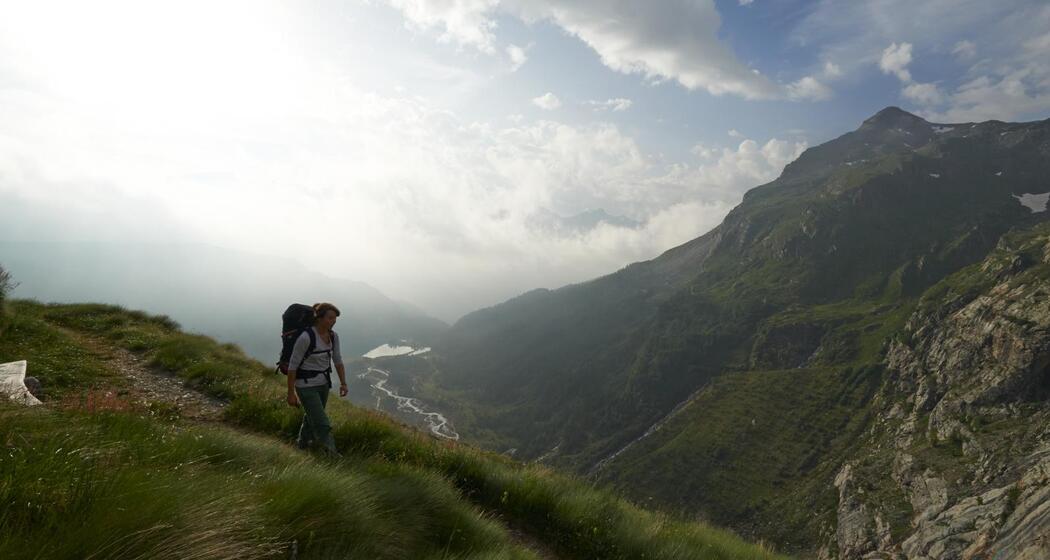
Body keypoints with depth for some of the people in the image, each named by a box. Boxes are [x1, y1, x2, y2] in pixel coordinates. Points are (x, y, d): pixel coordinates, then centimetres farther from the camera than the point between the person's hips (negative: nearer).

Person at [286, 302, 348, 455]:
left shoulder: (333, 336, -4)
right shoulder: (306, 337, -26)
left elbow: (338, 361, 6)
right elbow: (292, 366, -19)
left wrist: (343, 383, -2)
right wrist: (291, 393, -15)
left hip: (323, 383, 8)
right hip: (306, 386, -8)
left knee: (313, 416, 28)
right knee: (322, 425, -8)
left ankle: (303, 442, 54)